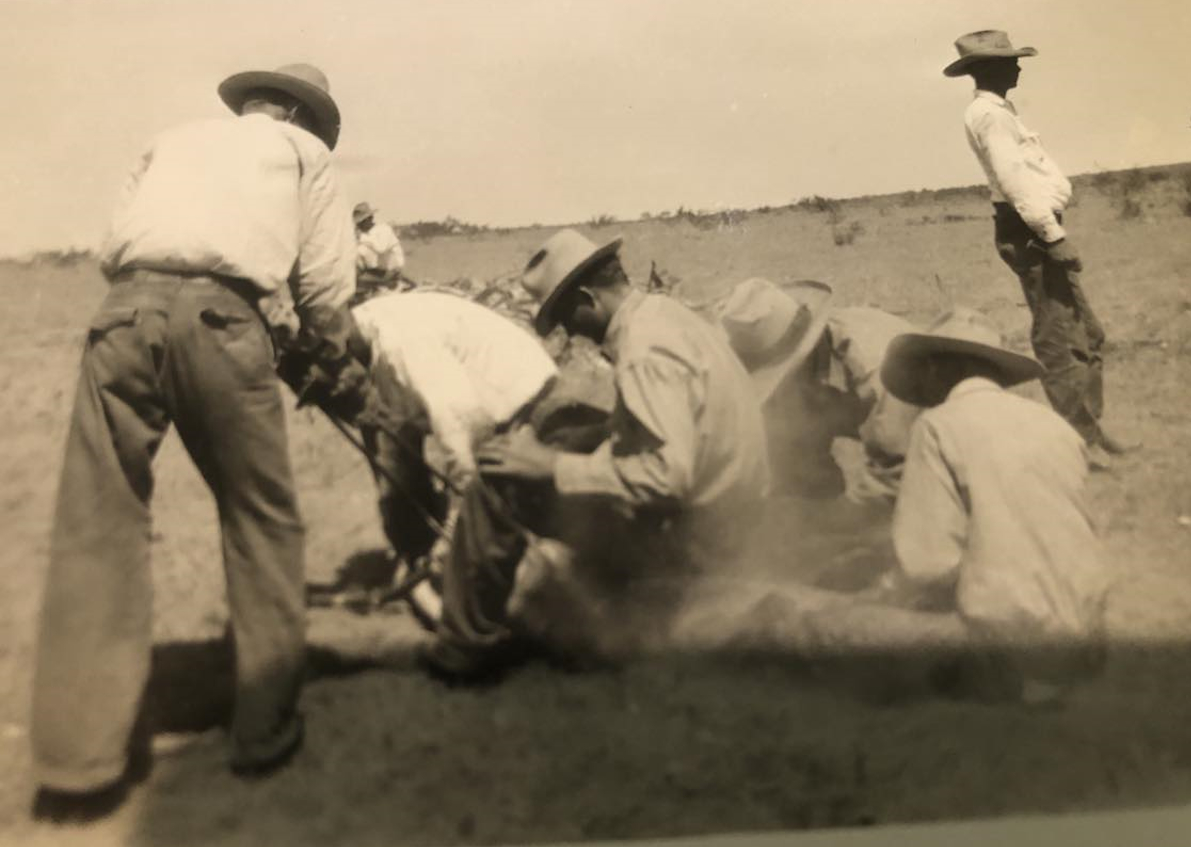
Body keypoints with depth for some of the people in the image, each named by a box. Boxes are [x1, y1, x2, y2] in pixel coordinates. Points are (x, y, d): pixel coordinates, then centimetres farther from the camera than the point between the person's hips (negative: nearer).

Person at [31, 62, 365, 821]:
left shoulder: (177, 136, 32)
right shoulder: (306, 153, 22)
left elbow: (113, 249, 22)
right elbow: (325, 286, 11)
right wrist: (340, 372, 25)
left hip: (127, 310, 3)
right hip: (220, 317, -3)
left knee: (99, 528, 4)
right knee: (263, 523, 11)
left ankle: (81, 760, 3)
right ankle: (266, 728, 16)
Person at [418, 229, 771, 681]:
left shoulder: (646, 352, -22)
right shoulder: (664, 311, 7)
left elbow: (667, 475, -30)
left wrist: (553, 465, -22)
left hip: (682, 542, -10)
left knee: (497, 487, -12)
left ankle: (467, 648, 5)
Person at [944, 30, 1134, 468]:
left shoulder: (998, 111, 21)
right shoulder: (988, 113, -12)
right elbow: (1013, 180, -21)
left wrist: (1052, 232, 19)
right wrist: (1052, 235, -23)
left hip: (1037, 232, 11)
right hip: (1031, 234, -11)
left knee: (1088, 335, 14)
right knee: (1059, 342, -8)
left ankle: (1092, 430, 21)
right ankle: (1081, 440, -2)